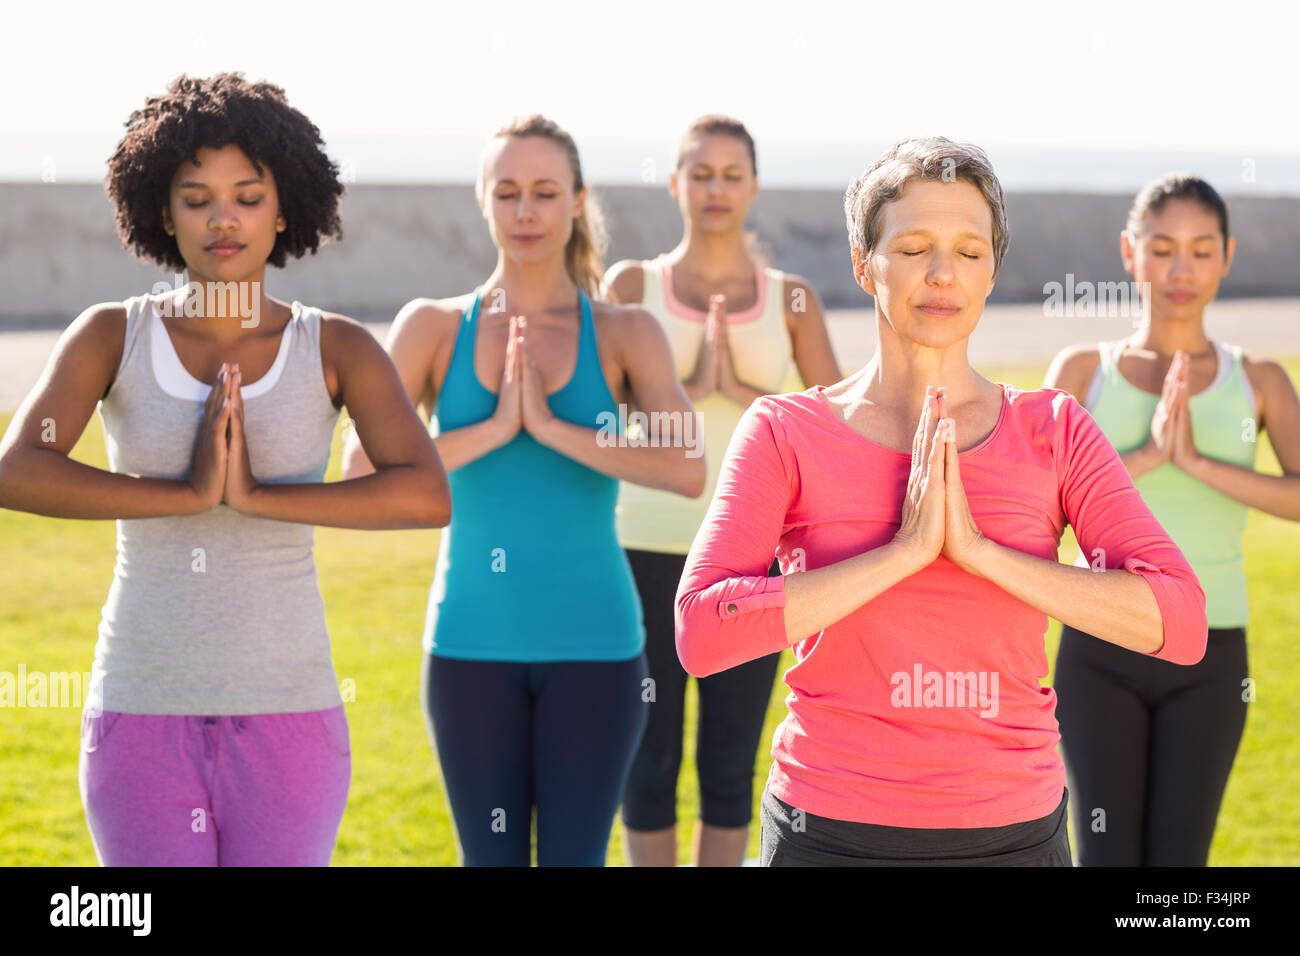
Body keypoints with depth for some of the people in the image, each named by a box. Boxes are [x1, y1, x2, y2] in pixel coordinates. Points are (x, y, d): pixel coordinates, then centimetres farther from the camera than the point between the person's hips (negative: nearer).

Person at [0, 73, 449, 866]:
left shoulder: (339, 348, -2)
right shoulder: (109, 336, -2)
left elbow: (428, 497, -18)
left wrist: (256, 495, -24)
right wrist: (189, 492, -25)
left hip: (284, 714, 0)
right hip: (144, 713, 0)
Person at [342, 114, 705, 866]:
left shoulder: (626, 333, -1)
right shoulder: (433, 326, 2)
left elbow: (688, 471, -16)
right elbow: (363, 470, -11)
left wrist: (551, 425, -19)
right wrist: (495, 428, -17)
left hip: (592, 642, -1)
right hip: (474, 642, 1)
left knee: (575, 858, 5)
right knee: (491, 857, 9)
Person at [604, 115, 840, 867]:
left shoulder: (791, 298, 6)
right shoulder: (634, 285, 4)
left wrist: (744, 391, -15)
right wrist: (690, 387, -17)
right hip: (649, 549, -1)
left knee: (730, 763, 6)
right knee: (652, 758, 3)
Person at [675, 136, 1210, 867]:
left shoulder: (1055, 431, 2)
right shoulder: (785, 432, -1)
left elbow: (1180, 622, -9)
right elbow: (703, 634, -15)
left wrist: (976, 548, -16)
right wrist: (906, 549, -18)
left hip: (1014, 832, 1)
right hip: (834, 832, -1)